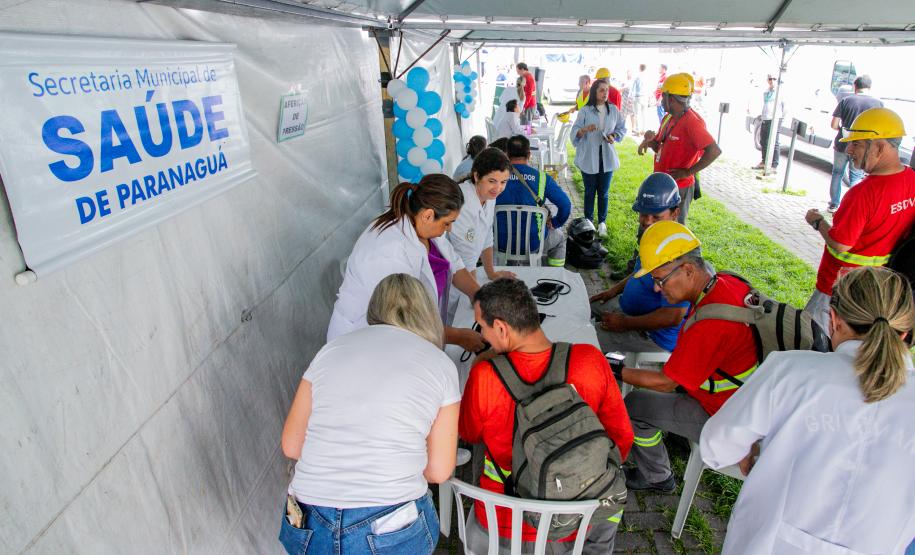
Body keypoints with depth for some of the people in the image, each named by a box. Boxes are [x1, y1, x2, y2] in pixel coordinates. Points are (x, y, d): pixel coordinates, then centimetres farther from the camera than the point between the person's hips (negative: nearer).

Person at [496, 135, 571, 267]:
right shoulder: (541, 178, -10)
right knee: (559, 237, 31)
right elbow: (566, 205, -11)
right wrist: (554, 223, 7)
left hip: (500, 243, 2)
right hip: (532, 244, -1)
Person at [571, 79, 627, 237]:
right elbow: (575, 133, -10)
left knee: (603, 193, 9)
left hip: (607, 158, 2)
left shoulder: (613, 110, 3)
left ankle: (602, 222, 23)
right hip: (589, 158, -2)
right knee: (589, 192, 9)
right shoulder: (585, 111, -6)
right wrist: (585, 129, -30)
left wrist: (614, 136, -9)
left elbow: (622, 128, 11)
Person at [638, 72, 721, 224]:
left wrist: (688, 172, -21)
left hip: (679, 188, -9)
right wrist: (650, 139, -5)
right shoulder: (669, 118, 7)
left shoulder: (692, 122, -21)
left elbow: (714, 151, -28)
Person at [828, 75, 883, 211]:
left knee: (837, 174, 16)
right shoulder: (878, 104, -4)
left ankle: (834, 204, 21)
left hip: (842, 145, 0)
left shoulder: (845, 101, -5)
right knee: (856, 177, 11)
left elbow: (834, 125, -7)